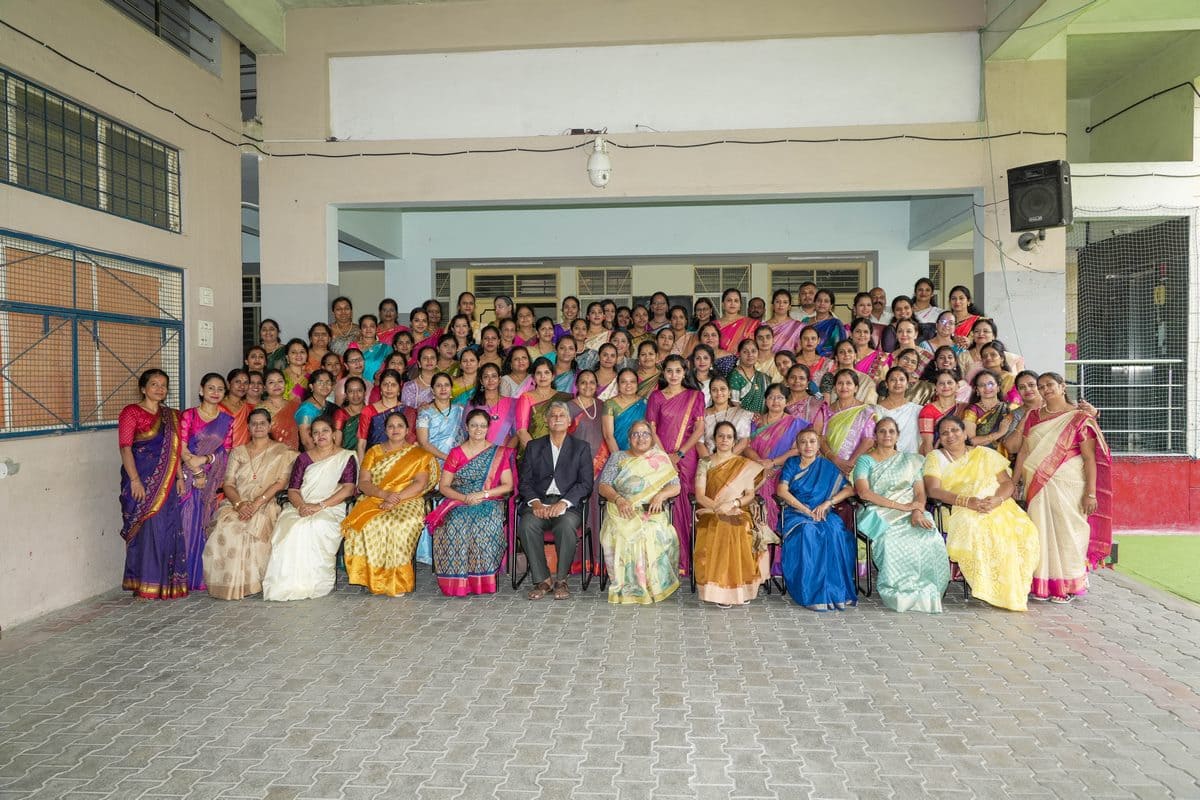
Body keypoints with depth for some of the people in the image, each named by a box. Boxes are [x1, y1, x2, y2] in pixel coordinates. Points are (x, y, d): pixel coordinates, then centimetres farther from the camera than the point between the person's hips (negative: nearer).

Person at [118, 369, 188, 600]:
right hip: (142, 480, -6)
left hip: (166, 482, 6)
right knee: (146, 528, -4)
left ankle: (167, 583, 16)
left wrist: (179, 476, 5)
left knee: (169, 529, 6)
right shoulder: (131, 412, -2)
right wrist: (135, 480, -19)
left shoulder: (171, 416, 16)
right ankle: (145, 585, 6)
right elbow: (125, 447, -10)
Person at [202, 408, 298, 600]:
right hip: (236, 503, 3)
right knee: (225, 528, -29)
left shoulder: (282, 452, 9)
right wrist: (239, 503, -12)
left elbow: (281, 482, -3)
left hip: (265, 506, -3)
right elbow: (228, 484, 9)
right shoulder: (238, 451, 18)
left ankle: (247, 582, -17)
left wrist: (256, 503, -16)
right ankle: (229, 584, -15)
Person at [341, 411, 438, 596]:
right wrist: (385, 494, -12)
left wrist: (397, 498, -15)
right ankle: (373, 579, -22)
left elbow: (420, 483, -1)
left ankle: (397, 581, -25)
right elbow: (363, 483, 7)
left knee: (401, 525, -35)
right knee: (366, 525, -31)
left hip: (407, 500, -2)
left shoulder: (419, 454, 12)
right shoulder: (374, 452, 18)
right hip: (374, 500, 2)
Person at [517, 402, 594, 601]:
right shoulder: (533, 446, 17)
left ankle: (561, 580, -16)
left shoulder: (581, 448, 12)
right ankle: (542, 579, -16)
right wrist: (535, 502, -12)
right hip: (539, 501, 2)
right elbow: (524, 480, 8)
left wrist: (563, 503, -15)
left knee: (566, 525, -34)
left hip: (567, 504, -2)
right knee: (527, 525, -30)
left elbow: (585, 484, 1)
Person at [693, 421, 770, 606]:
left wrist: (732, 504, -14)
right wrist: (718, 507, -17)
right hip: (711, 513, 0)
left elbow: (750, 495, 5)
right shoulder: (705, 464, 10)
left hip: (739, 512, 0)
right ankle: (719, 588, -26)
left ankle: (741, 587, -21)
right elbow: (700, 495, 0)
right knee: (717, 533, -34)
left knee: (742, 534, -34)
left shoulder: (745, 465, 12)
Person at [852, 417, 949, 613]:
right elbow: (863, 492, -6)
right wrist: (901, 506, -12)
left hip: (910, 514, 3)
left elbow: (920, 492, 11)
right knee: (893, 539, -37)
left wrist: (917, 512, -13)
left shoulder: (911, 460, 22)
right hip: (879, 515, -3)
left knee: (932, 540, -30)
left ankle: (927, 592, -17)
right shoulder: (865, 460, 11)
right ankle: (902, 591, -22)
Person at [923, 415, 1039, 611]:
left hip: (997, 507, 3)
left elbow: (1008, 482, 10)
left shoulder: (985, 454, 18)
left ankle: (1012, 590, -14)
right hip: (960, 512, -2)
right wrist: (967, 501, -19)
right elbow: (933, 490, -5)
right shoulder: (934, 458, 9)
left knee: (1024, 531, -27)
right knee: (974, 529, -37)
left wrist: (997, 499, -13)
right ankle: (990, 589, -24)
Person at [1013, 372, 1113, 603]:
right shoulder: (1033, 417, 12)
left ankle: (1068, 585, 11)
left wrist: (1091, 493, -12)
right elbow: (1023, 452, 12)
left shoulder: (1079, 418, -2)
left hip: (1068, 486, -4)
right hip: (1038, 487, 4)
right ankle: (1043, 584, 12)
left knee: (1067, 531, 0)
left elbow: (1090, 458, -7)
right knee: (1041, 531, 4)